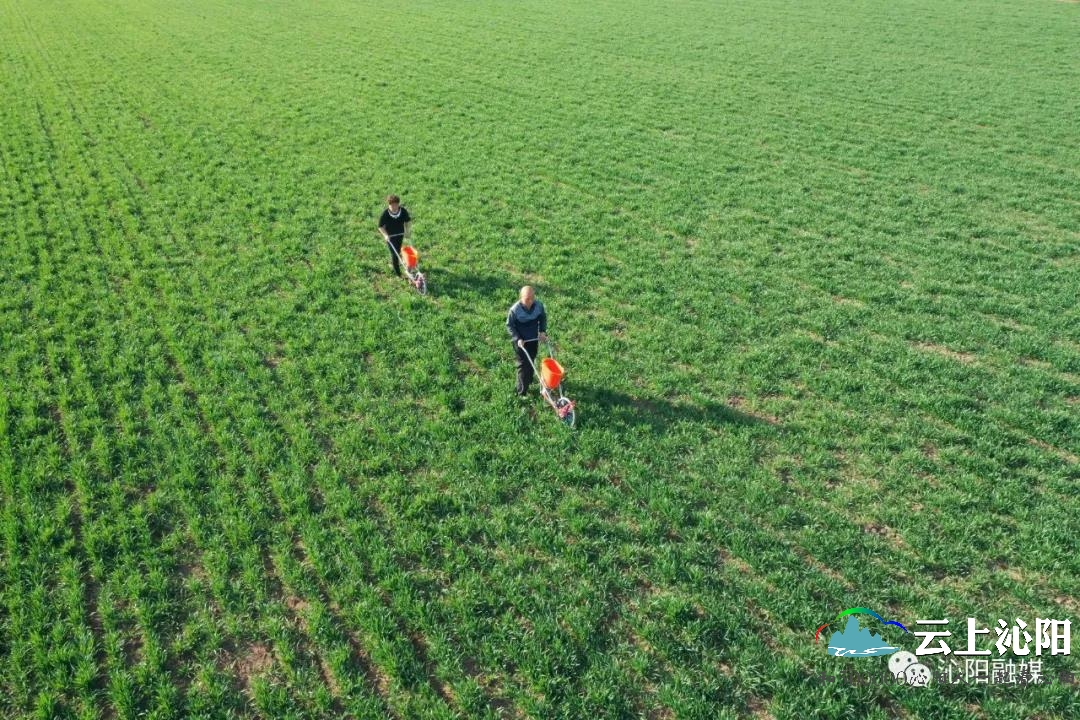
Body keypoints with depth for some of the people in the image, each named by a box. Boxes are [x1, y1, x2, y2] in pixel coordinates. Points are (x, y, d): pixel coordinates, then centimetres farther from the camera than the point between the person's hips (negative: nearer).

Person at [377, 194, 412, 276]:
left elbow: (408, 221, 2)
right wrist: (385, 235, -26)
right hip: (390, 236, -4)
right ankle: (398, 273, 2)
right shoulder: (385, 214, -24)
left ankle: (392, 263, 51)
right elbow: (380, 226, -14)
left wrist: (407, 231, -8)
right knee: (394, 253, -4)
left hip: (400, 235, 5)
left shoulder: (403, 211, -15)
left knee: (398, 251, 23)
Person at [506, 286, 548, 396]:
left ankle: (529, 380, 46)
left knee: (531, 361, 21)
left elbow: (543, 318, 4)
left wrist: (543, 331, -8)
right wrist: (517, 338, -22)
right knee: (523, 364, -2)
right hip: (521, 341, -4)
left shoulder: (539, 305, -14)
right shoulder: (515, 309, -25)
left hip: (534, 339, 4)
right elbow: (509, 325, -14)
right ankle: (522, 392, 6)